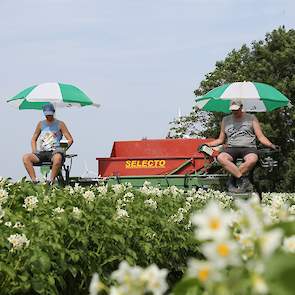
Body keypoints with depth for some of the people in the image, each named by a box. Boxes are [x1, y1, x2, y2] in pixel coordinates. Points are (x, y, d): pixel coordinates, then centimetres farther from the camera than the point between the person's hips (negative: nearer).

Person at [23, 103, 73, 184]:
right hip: (42, 153, 4)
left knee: (58, 157, -41)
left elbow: (70, 139, 5)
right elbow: (33, 139, 25)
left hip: (54, 152, -4)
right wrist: (34, 150, 7)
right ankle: (34, 180, -30)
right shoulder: (41, 124, 18)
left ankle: (51, 181, -34)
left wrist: (63, 149, -11)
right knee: (26, 157, -22)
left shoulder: (60, 124, 8)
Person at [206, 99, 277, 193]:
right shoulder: (226, 120, 20)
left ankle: (232, 180, -23)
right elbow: (220, 140, 25)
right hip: (232, 148, 2)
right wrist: (208, 144, 9)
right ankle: (244, 180, -33)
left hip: (248, 147, -2)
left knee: (252, 160, -39)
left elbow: (261, 137, 10)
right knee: (221, 158, -34)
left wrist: (271, 145, -7)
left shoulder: (251, 118, 13)